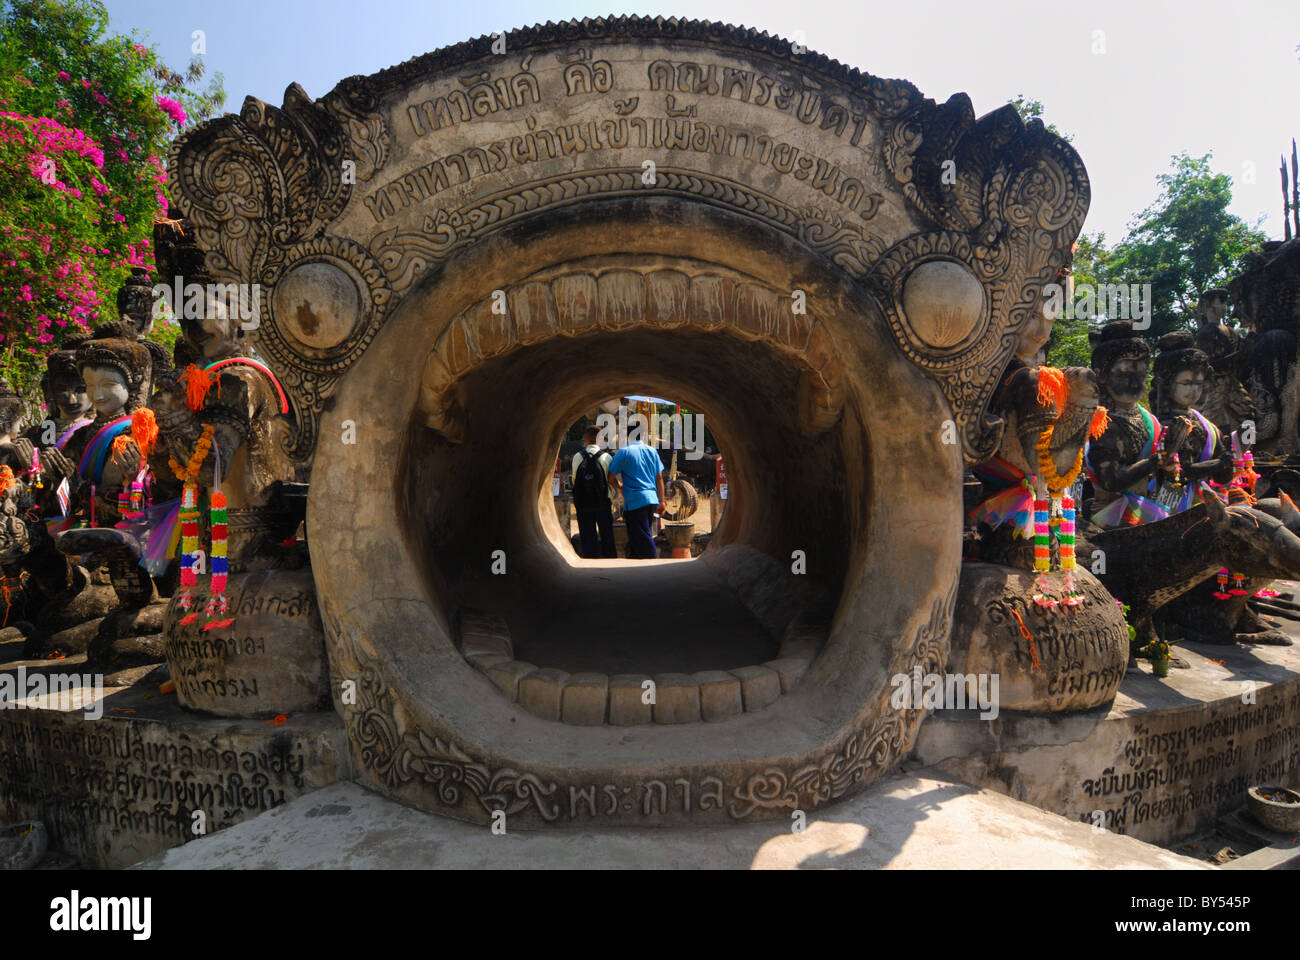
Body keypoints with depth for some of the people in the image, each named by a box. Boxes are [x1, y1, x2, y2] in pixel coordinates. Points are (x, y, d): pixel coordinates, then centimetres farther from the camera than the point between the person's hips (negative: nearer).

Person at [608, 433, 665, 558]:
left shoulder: (624, 452, -5)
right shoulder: (652, 451, 9)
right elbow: (659, 478, 9)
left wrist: (620, 487, 17)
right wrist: (661, 501, 11)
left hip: (635, 502, -6)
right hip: (652, 500, 6)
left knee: (644, 540, -3)